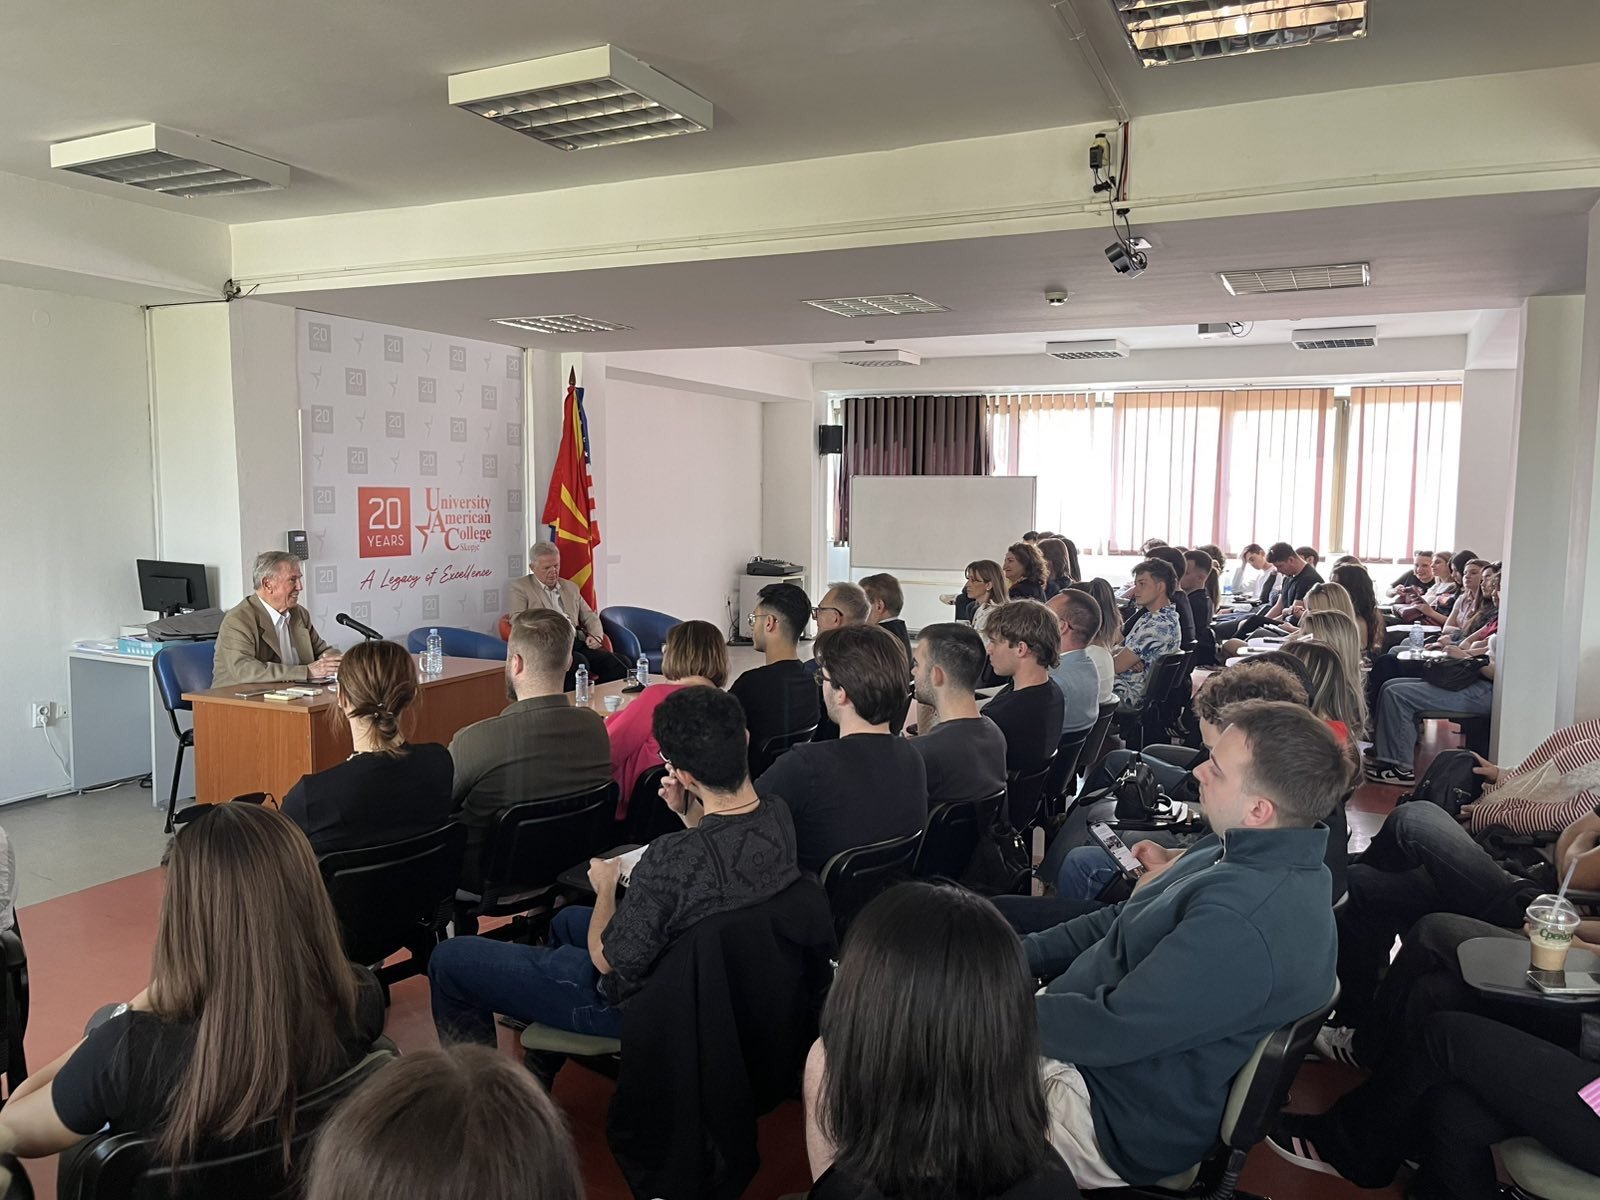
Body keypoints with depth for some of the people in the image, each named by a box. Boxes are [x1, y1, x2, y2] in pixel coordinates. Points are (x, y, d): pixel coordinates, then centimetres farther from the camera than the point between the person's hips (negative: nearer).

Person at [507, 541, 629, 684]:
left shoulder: (571, 587, 27)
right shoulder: (519, 588, 12)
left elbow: (590, 616, 28)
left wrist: (596, 636, 4)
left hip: (578, 643, 5)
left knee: (623, 664, -23)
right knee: (579, 662, -39)